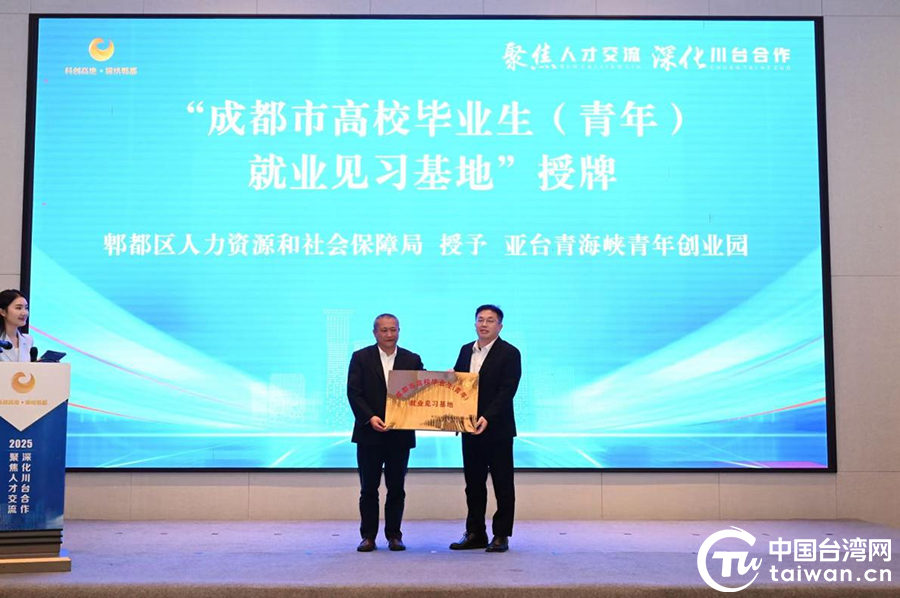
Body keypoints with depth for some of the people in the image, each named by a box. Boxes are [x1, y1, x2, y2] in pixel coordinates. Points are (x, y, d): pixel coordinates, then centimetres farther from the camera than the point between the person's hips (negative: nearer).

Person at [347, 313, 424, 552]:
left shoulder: (412, 360, 6)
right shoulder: (361, 358, 1)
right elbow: (353, 392, -5)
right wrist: (370, 418, -17)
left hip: (400, 434, 1)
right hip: (369, 433, -1)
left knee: (396, 488, 6)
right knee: (368, 488, 5)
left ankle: (394, 535, 15)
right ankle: (368, 536, 13)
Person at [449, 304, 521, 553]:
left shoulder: (509, 353, -8)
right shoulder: (466, 350, 12)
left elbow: (507, 391, -16)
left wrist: (487, 418, -25)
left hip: (497, 429, -6)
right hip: (470, 428, 6)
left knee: (502, 483, 3)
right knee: (473, 483, 11)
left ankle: (501, 535, 9)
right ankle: (475, 533, 19)